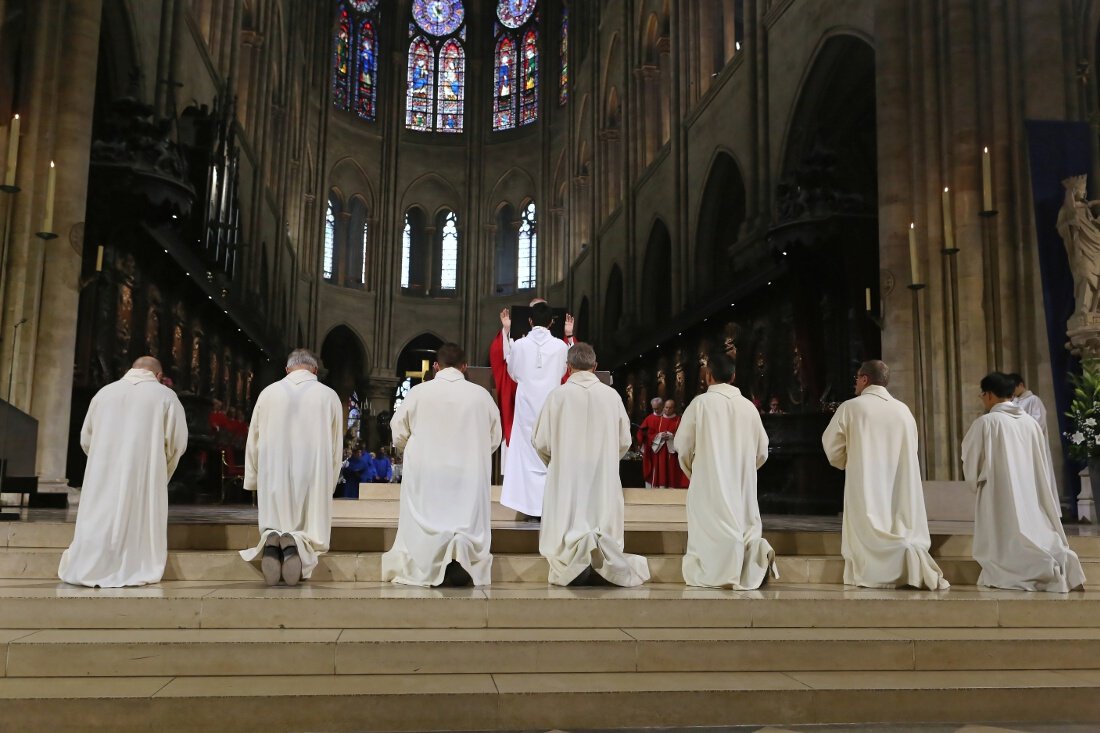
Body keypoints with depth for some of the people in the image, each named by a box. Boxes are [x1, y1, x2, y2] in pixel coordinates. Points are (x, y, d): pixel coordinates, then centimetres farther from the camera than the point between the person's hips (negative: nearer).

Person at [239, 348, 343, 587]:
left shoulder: (268, 393, 3)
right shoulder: (329, 396, 0)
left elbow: (253, 442, 8)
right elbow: (336, 447, 5)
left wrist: (254, 479, 19)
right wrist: (328, 484, 16)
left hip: (274, 477, 1)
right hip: (313, 477, -1)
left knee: (273, 525, 15)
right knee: (312, 530, 10)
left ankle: (272, 539, -20)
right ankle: (298, 542, -24)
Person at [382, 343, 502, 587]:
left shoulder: (418, 392, -5)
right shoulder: (481, 395, -1)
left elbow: (398, 434, 3)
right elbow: (494, 439, 8)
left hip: (426, 475, 0)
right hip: (470, 475, 1)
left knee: (425, 525, 8)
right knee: (469, 522, 9)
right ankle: (464, 549, -24)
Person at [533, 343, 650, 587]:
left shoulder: (558, 394, -7)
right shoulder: (611, 395, -2)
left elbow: (540, 442, -3)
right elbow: (624, 441, 6)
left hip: (566, 476, -2)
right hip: (604, 477, 2)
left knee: (568, 525, 4)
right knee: (603, 523, 10)